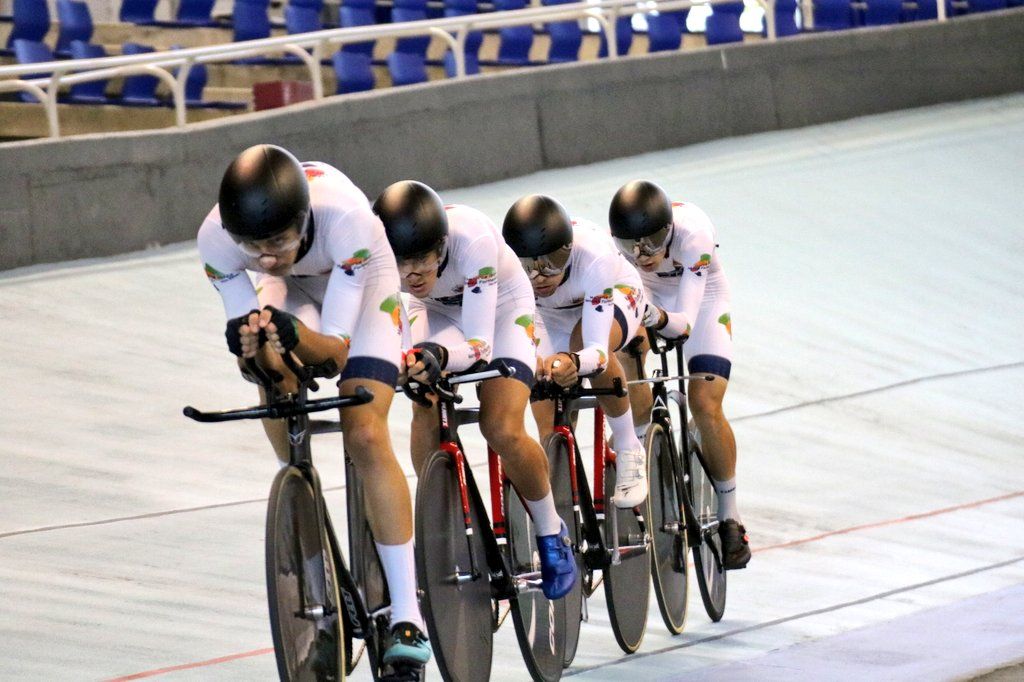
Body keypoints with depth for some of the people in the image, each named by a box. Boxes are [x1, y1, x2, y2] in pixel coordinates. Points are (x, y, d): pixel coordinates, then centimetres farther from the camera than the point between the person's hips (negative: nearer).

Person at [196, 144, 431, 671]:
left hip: (362, 282, -3)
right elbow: (246, 326, -24)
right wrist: (248, 342, -47)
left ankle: (407, 614, -14)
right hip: (292, 290, 4)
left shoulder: (346, 218, -41)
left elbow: (336, 347, -36)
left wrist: (297, 336, -57)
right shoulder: (216, 238, -34)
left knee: (365, 436, -18)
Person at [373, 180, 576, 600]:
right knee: (426, 412, -24)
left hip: (501, 307, -3)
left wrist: (439, 357, -59)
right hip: (437, 311, 3)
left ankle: (551, 533, 5)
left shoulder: (472, 239, -40)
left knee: (503, 431, -21)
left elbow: (479, 346, -40)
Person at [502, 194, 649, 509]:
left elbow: (598, 350, -48)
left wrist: (575, 363, -70)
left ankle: (629, 452, -19)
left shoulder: (594, 257, -43)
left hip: (615, 295, -3)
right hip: (550, 314, 4)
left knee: (584, 343, -35)